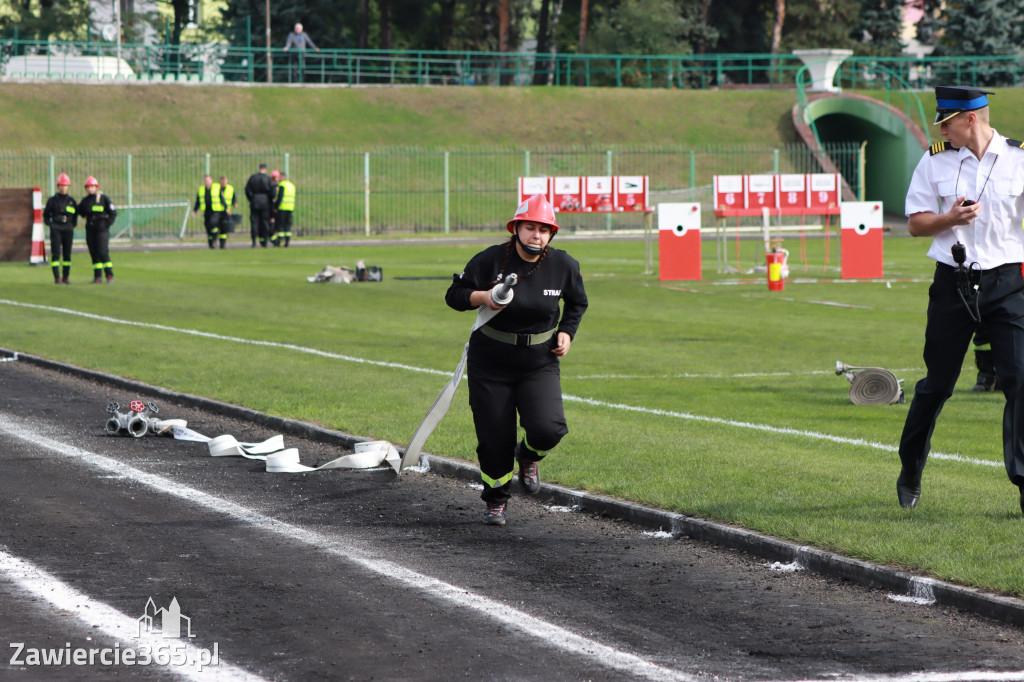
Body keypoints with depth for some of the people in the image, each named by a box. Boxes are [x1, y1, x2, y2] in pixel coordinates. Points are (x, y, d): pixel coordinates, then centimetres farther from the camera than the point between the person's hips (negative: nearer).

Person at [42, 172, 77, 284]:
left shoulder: (71, 200, 10)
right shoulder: (52, 200, 3)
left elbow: (75, 213, 21)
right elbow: (46, 215, 10)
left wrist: (73, 224, 10)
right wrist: (49, 224, -2)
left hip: (68, 230, 3)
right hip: (55, 229, -3)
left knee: (67, 254, 5)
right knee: (56, 254, -9)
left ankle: (65, 278, 12)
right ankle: (57, 278, -11)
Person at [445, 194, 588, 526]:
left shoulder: (564, 265, -4)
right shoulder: (490, 260, -12)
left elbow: (577, 302, 15)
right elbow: (454, 294, -5)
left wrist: (566, 332, 0)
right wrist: (482, 296, -23)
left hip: (540, 364, 1)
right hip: (490, 364, -1)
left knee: (548, 429, -19)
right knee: (494, 439, 0)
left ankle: (528, 456, 18)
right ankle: (496, 499, 27)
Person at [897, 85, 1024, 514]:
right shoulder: (934, 162, 6)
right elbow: (915, 223, 8)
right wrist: (949, 218, -13)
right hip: (953, 283, 1)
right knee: (937, 383, 7)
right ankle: (910, 474, 25)